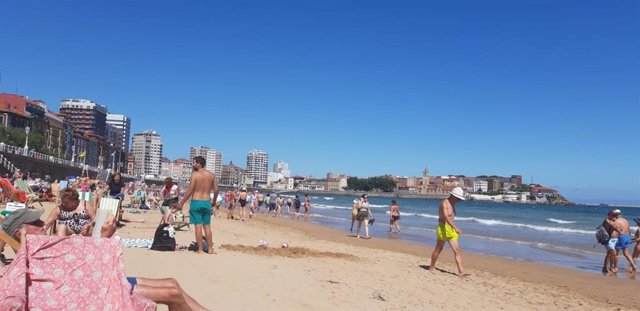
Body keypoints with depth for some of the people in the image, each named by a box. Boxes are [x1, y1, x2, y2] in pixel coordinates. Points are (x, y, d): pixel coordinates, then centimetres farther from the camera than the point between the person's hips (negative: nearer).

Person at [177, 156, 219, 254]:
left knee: (198, 226, -1)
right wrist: (214, 201, 19)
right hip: (207, 202, 4)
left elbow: (190, 190, -11)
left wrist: (181, 203, -4)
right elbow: (216, 190, 3)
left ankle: (200, 249, 2)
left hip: (196, 202, -4)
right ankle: (210, 248, 14)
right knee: (207, 226, 12)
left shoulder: (195, 174, -8)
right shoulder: (211, 175, 6)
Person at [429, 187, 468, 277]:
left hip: (451, 230, 8)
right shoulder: (444, 203, -16)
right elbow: (446, 217, -30)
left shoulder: (452, 204, 12)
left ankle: (461, 272, -4)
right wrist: (456, 227, -37)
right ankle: (432, 267, 23)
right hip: (443, 229, -8)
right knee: (438, 249, 6)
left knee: (457, 250, -2)